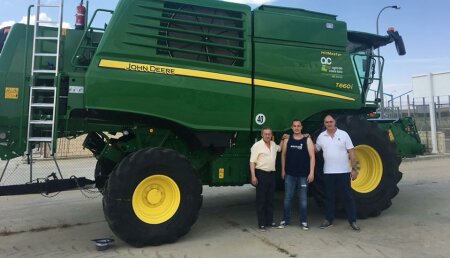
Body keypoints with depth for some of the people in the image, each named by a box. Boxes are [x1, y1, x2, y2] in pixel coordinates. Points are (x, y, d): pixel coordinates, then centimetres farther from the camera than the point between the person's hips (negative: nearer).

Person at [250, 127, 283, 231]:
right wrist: (253, 176, -19)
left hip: (271, 174, 7)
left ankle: (270, 221, 22)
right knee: (261, 200, 0)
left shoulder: (273, 144, 12)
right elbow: (252, 162, -12)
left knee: (270, 199, 13)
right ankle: (261, 224, 6)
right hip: (261, 174, -6)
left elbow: (280, 148, 37)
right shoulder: (257, 145, -8)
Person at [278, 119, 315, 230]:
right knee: (287, 198, 6)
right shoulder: (287, 140, 6)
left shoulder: (307, 140, 0)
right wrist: (283, 170, 9)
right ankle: (285, 220, 15)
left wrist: (311, 172, -9)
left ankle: (303, 222, 15)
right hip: (289, 174, 2)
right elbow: (283, 155, 11)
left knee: (303, 199, 5)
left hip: (303, 175, -1)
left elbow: (312, 156, -3)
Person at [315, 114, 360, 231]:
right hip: (328, 172, 2)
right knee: (329, 196, 11)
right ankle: (328, 219, 22)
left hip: (344, 171, -2)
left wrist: (354, 169, -7)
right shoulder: (321, 136, 3)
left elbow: (351, 152, -3)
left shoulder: (343, 134, -3)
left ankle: (352, 221, 15)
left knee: (348, 196, 5)